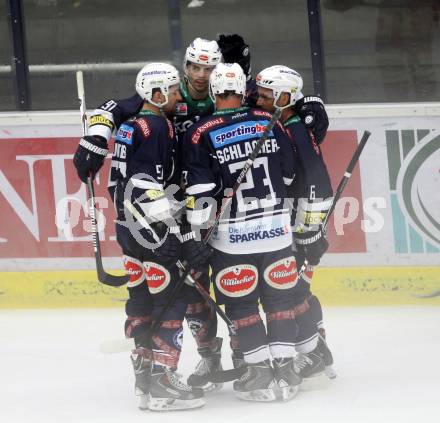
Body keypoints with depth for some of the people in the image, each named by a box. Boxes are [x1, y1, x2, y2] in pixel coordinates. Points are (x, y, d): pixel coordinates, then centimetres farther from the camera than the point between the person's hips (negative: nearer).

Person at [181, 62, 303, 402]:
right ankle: (286, 370, 13)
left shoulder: (200, 134, -9)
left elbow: (200, 194, -11)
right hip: (276, 228, 3)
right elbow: (288, 176, 12)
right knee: (280, 298, 12)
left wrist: (197, 237, -3)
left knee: (241, 304, 7)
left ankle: (261, 374, 7)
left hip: (232, 235, -3)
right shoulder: (270, 123, 2)